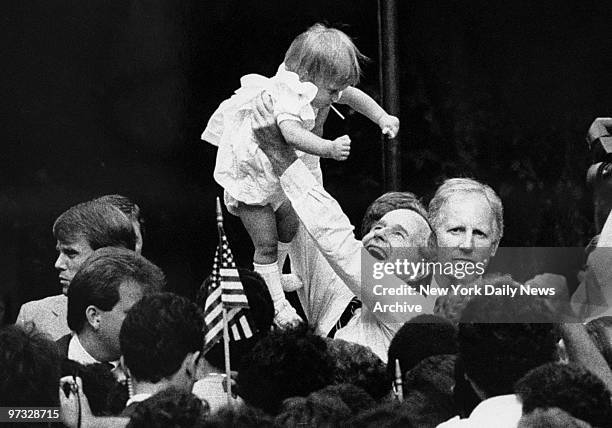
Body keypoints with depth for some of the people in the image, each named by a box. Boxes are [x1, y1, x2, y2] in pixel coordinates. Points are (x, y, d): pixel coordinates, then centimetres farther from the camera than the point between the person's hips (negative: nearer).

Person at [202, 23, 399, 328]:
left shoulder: (314, 86, -10)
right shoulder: (284, 98, -39)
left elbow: (353, 96, 6)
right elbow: (293, 134, -58)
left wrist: (382, 118, -6)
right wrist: (329, 148, -70)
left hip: (283, 175, 9)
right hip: (251, 176, -9)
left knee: (289, 231, 20)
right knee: (266, 243, -3)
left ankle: (273, 275, 42)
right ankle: (276, 305, 4)